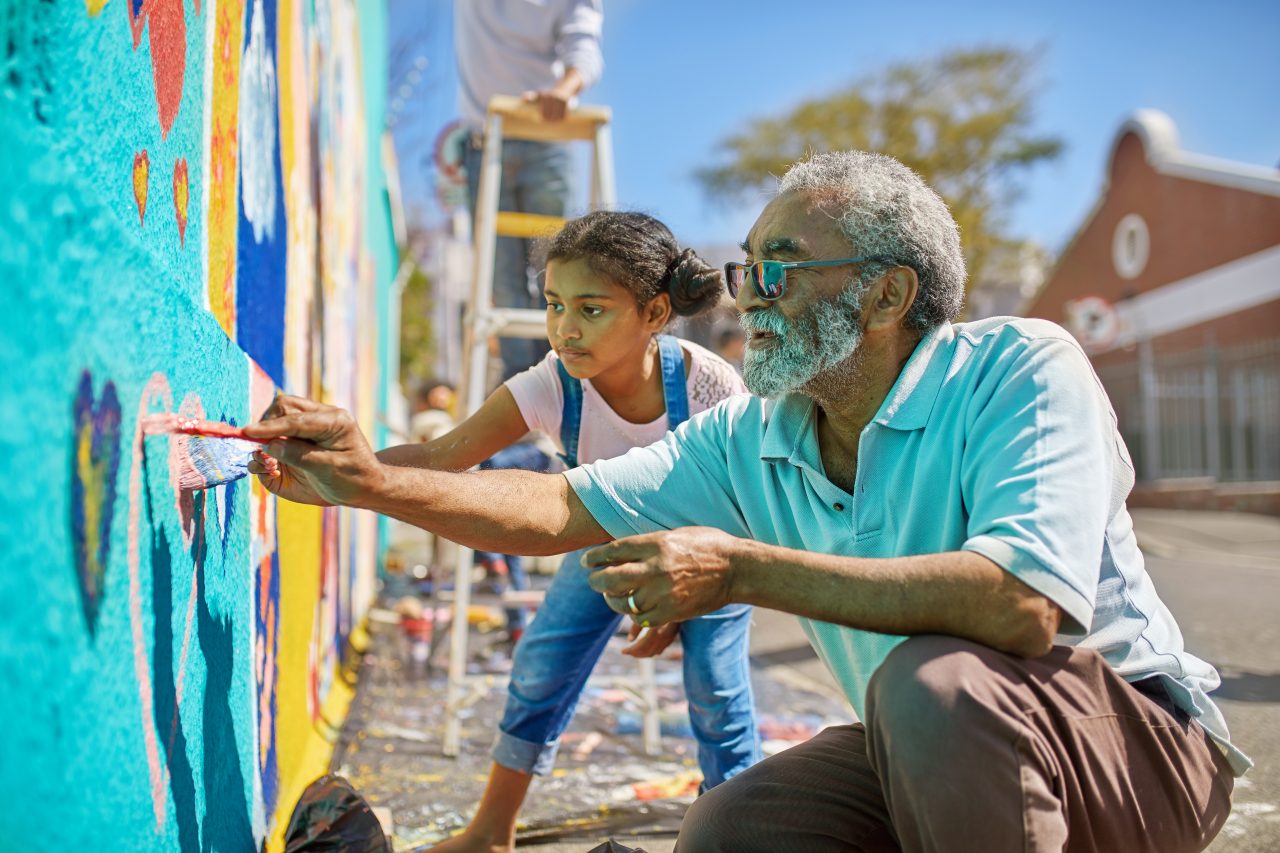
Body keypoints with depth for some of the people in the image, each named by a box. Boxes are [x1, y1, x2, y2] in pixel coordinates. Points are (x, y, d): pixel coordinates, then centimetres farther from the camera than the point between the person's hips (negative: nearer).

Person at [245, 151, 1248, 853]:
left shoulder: (1020, 368, -21)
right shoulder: (750, 443, -1)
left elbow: (1025, 602, -36)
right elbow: (563, 508, -2)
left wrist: (741, 568, -34)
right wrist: (374, 481, -15)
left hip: (1137, 734, -5)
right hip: (932, 754, 6)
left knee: (934, 680, -34)